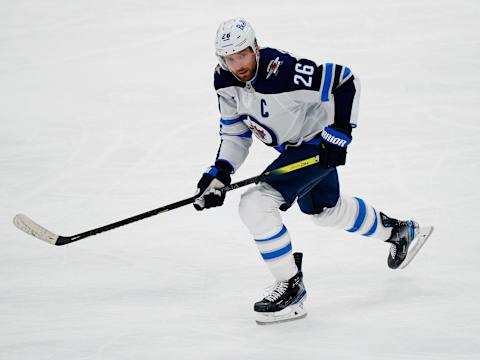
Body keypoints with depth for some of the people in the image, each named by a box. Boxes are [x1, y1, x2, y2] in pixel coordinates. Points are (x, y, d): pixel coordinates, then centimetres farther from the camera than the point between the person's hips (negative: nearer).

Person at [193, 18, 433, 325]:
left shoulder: (282, 70, -34)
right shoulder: (226, 82, -10)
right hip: (292, 147, 9)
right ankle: (399, 231, 55)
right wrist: (219, 174, -12)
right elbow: (236, 134, 2)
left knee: (256, 205, -22)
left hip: (319, 145, -9)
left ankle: (292, 288, -10)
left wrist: (340, 132, -26)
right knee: (327, 210, 30)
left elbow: (345, 81, -27)